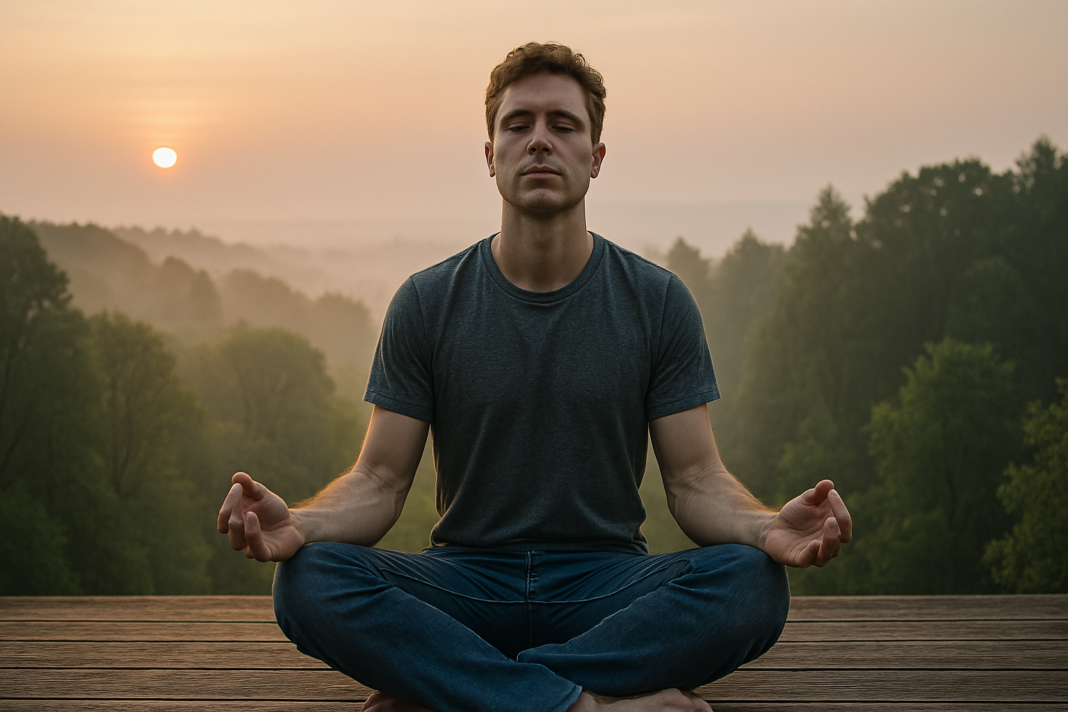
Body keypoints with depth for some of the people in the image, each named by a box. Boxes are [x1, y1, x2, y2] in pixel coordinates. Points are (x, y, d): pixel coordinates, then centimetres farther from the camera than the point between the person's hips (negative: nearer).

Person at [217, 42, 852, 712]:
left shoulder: (658, 302, 2)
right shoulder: (427, 304, 2)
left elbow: (697, 479, -1)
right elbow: (380, 480, 0)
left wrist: (770, 527, -24)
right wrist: (295, 522, -23)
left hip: (606, 582, 1)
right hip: (464, 577, 0)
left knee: (752, 582, -31)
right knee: (309, 579, -28)